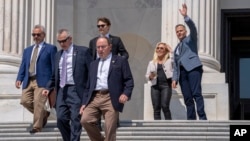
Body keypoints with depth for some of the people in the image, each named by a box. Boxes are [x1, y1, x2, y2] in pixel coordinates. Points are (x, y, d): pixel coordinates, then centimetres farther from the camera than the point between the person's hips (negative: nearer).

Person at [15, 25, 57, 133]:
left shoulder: (50, 49, 5)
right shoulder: (27, 50, 21)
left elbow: (54, 67, 1)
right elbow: (23, 66, 17)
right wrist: (19, 79, 1)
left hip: (42, 81, -6)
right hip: (28, 81, 6)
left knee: (38, 103, -13)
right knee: (25, 101, -5)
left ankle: (37, 127, -5)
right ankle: (44, 114, 17)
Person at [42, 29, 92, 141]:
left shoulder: (83, 51, 0)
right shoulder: (58, 55, 18)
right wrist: (48, 88, 7)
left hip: (76, 91, -5)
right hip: (61, 91, 5)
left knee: (75, 120, -6)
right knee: (61, 119, 0)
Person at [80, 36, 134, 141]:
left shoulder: (120, 61, 10)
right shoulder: (93, 64, 25)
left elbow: (129, 80, 3)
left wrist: (126, 94, -15)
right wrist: (84, 102, 14)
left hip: (111, 99, -4)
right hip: (94, 98, 4)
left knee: (110, 130, -9)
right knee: (85, 120, -17)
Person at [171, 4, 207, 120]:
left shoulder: (191, 39, 16)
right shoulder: (177, 48, 30)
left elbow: (192, 27, -5)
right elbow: (175, 66, 24)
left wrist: (185, 16, -18)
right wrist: (174, 79, 10)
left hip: (193, 68, -6)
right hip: (182, 72, 6)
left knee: (196, 93, -19)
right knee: (187, 98, -2)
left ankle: (202, 118, -26)